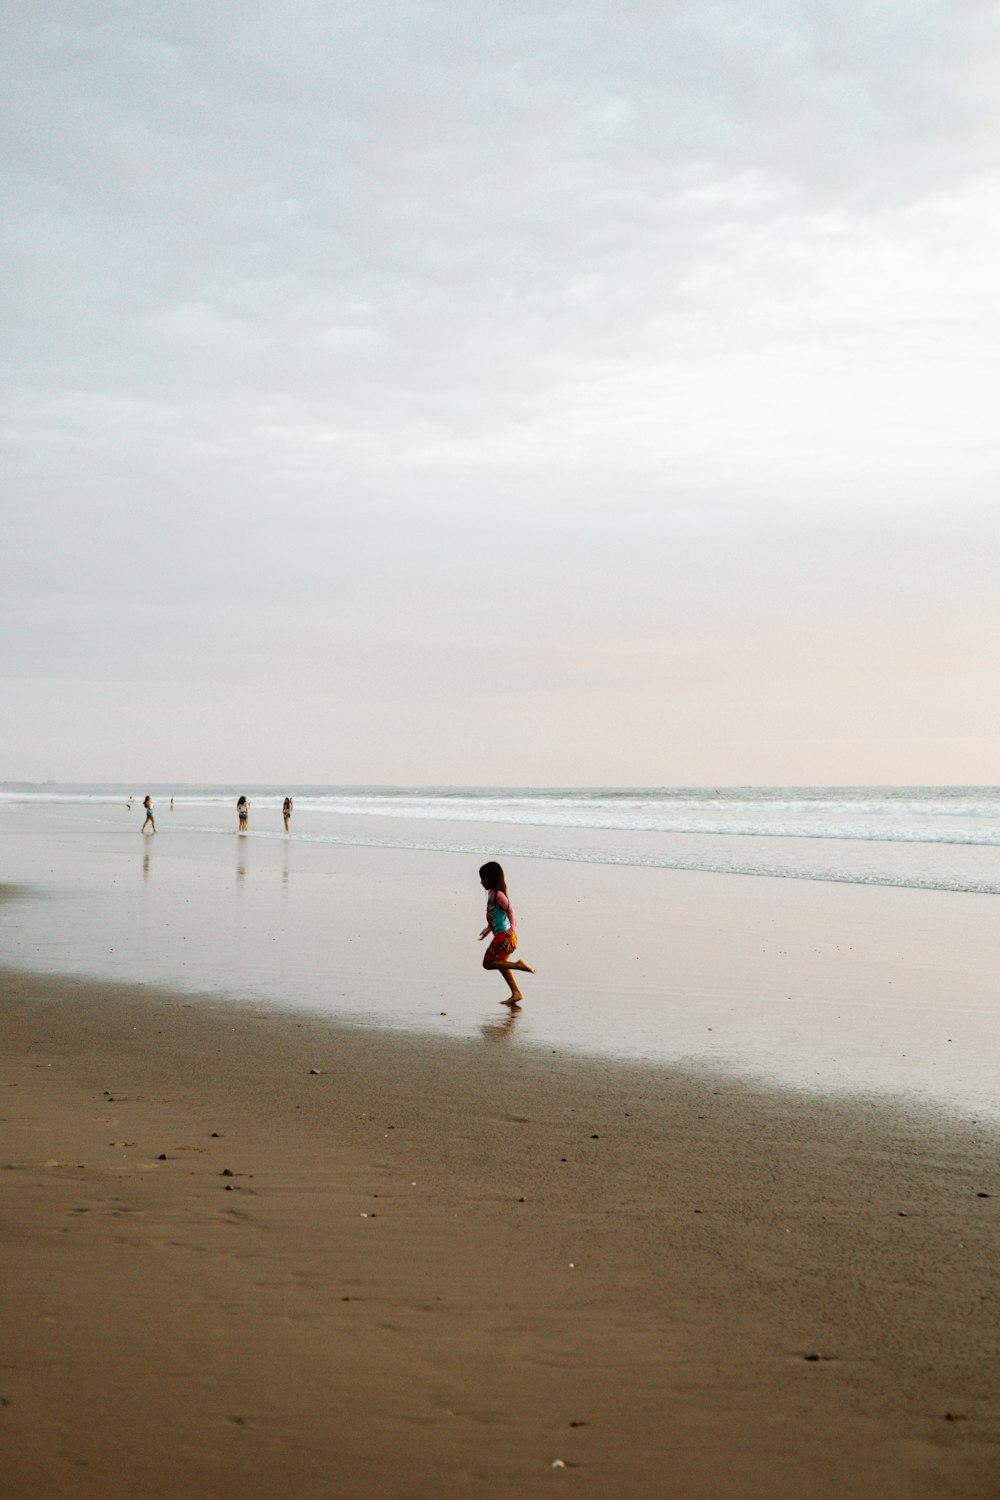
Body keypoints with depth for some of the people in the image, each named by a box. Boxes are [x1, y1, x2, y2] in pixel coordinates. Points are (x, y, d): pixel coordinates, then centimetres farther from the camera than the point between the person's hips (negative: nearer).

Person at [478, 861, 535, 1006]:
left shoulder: (498, 894, -16)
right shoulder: (491, 894, 14)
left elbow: (510, 910, -24)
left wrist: (513, 927, -35)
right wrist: (488, 929, 32)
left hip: (504, 935, -10)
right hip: (501, 935, 10)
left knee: (488, 963, -3)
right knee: (500, 964, 17)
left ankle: (518, 964, -7)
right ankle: (516, 993, 18)